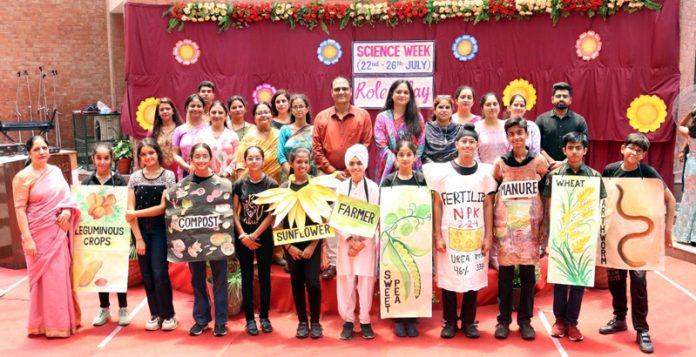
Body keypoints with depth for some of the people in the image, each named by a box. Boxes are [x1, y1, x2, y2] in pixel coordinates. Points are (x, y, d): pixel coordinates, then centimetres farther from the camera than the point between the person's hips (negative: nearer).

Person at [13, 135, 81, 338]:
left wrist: (68, 209, -9)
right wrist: (27, 239, -17)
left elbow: (67, 195, 14)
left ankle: (63, 320, 24)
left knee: (61, 275, 11)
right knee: (45, 278, 0)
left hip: (59, 233, 5)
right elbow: (20, 209, -11)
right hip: (39, 234, -5)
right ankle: (47, 324, 12)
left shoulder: (56, 171, 8)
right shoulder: (23, 177, -8)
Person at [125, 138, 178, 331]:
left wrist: (136, 213, -8)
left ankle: (168, 314, 9)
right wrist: (138, 238, -5)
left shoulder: (168, 176, -3)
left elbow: (163, 207, -8)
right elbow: (130, 210, 0)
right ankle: (155, 314, 19)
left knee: (159, 273, -8)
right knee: (147, 274, 6)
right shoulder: (135, 177, 5)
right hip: (141, 229, 3)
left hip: (160, 229, -3)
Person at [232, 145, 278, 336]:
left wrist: (253, 235, -11)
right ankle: (250, 319, 14)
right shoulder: (239, 184, 0)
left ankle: (264, 317, 17)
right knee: (247, 277, 6)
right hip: (243, 237, 1)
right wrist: (242, 235, -10)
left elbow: (271, 214, -8)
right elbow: (233, 212, 1)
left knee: (264, 276, 6)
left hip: (263, 236, -1)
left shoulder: (271, 184, -6)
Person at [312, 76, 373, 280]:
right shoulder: (321, 117, 5)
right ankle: (333, 263, 10)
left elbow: (366, 145, -2)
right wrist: (332, 171, -6)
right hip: (329, 175, 1)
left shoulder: (363, 116, 2)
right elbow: (317, 149, 2)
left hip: (354, 175, -1)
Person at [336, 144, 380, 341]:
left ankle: (365, 321, 14)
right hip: (346, 241, 1)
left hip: (367, 242, -1)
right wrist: (349, 239, -11)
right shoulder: (341, 187, 3)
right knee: (345, 282, 2)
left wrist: (362, 242, -10)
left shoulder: (373, 187, 0)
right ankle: (348, 321, 14)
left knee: (366, 282, 1)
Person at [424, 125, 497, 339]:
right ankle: (450, 322, 18)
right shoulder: (443, 171, 0)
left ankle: (469, 322, 20)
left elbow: (488, 205, 6)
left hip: (476, 235, 1)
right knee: (448, 278, 4)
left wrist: (489, 236, 1)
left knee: (473, 278, 6)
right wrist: (437, 235, -4)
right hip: (449, 235, -1)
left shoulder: (485, 171, 4)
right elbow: (437, 205, 0)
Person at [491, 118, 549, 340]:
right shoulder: (500, 163, 3)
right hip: (505, 226, 0)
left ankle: (525, 320, 18)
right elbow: (492, 193, 8)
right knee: (505, 274, 4)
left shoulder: (538, 161, 0)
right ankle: (504, 319, 15)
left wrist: (545, 225, -2)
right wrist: (490, 229, 3)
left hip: (530, 226, 0)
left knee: (528, 274, 5)